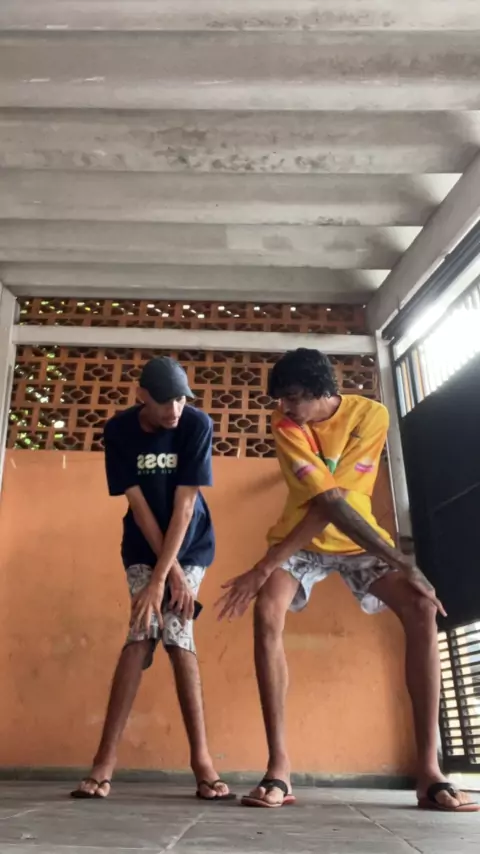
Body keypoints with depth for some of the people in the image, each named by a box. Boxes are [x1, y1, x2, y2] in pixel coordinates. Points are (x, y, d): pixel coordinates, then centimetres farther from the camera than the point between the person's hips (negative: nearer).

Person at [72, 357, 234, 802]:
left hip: (189, 547, -1)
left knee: (177, 636, -13)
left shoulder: (197, 425, -20)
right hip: (143, 548, 1)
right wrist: (170, 572, -17)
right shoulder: (118, 431, -15)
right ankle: (105, 762, -9)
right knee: (141, 636, -13)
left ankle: (201, 758, -4)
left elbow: (184, 504, -21)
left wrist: (161, 578, -23)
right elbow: (138, 505, -16)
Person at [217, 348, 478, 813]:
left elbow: (331, 503, -25)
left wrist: (268, 564, -30)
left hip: (358, 538, 1)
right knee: (266, 614, -27)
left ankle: (429, 770, -15)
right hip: (301, 539, 0)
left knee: (423, 610, -20)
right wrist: (403, 563, -33)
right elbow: (329, 502, -27)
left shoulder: (371, 414, -18)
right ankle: (278, 767, -20)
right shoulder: (284, 425, -17)